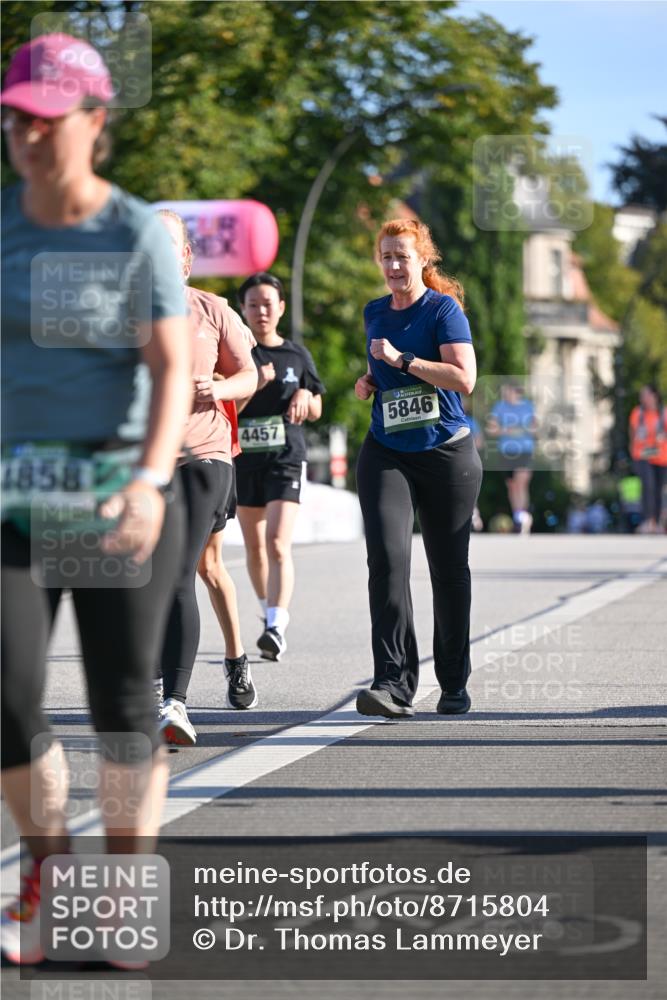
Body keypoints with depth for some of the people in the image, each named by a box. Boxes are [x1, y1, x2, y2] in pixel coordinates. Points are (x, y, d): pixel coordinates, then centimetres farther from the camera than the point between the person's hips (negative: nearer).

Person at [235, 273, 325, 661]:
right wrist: (255, 385, -18)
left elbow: (316, 411, 14)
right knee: (255, 546, 11)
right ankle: (269, 613, 30)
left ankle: (277, 627, -27)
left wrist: (305, 396, -8)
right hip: (245, 458, 2)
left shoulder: (297, 355, 7)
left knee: (278, 543, -17)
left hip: (286, 458, -2)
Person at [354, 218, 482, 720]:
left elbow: (464, 377, -17)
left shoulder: (444, 309, -5)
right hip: (386, 453, 3)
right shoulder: (374, 313, 12)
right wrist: (368, 382, 9)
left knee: (449, 570, 7)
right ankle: (394, 684, -21)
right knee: (387, 558, -16)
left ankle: (455, 684, 21)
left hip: (447, 454, -3)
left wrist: (401, 359, -19)